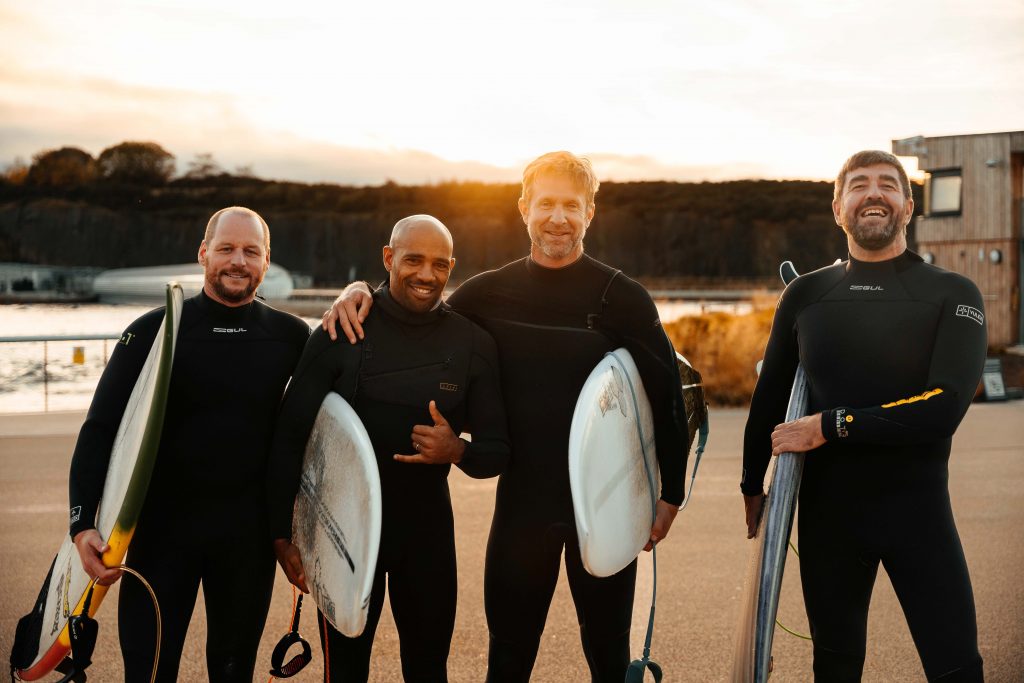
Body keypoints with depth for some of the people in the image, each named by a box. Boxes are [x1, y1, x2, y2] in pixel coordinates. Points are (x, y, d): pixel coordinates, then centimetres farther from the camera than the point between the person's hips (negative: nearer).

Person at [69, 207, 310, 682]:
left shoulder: (291, 336, 1)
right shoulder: (153, 331, -5)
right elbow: (101, 429, -7)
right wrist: (82, 523, -16)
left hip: (249, 532, 2)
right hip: (162, 528, -1)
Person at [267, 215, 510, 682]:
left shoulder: (474, 344, -1)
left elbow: (497, 450, 2)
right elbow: (290, 437, -4)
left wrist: (457, 451, -20)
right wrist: (282, 533, -7)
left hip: (427, 526, 2)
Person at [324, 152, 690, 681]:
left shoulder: (623, 297, -5)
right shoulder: (491, 292, 2)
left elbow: (666, 395, -3)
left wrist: (670, 493, -2)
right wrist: (359, 293, -7)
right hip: (522, 498, 2)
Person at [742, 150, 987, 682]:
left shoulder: (953, 295, -3)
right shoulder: (805, 295, 5)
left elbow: (945, 406, -16)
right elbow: (770, 396, 12)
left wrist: (829, 426, -18)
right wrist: (752, 484, 17)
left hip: (918, 506, -2)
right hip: (827, 511, 2)